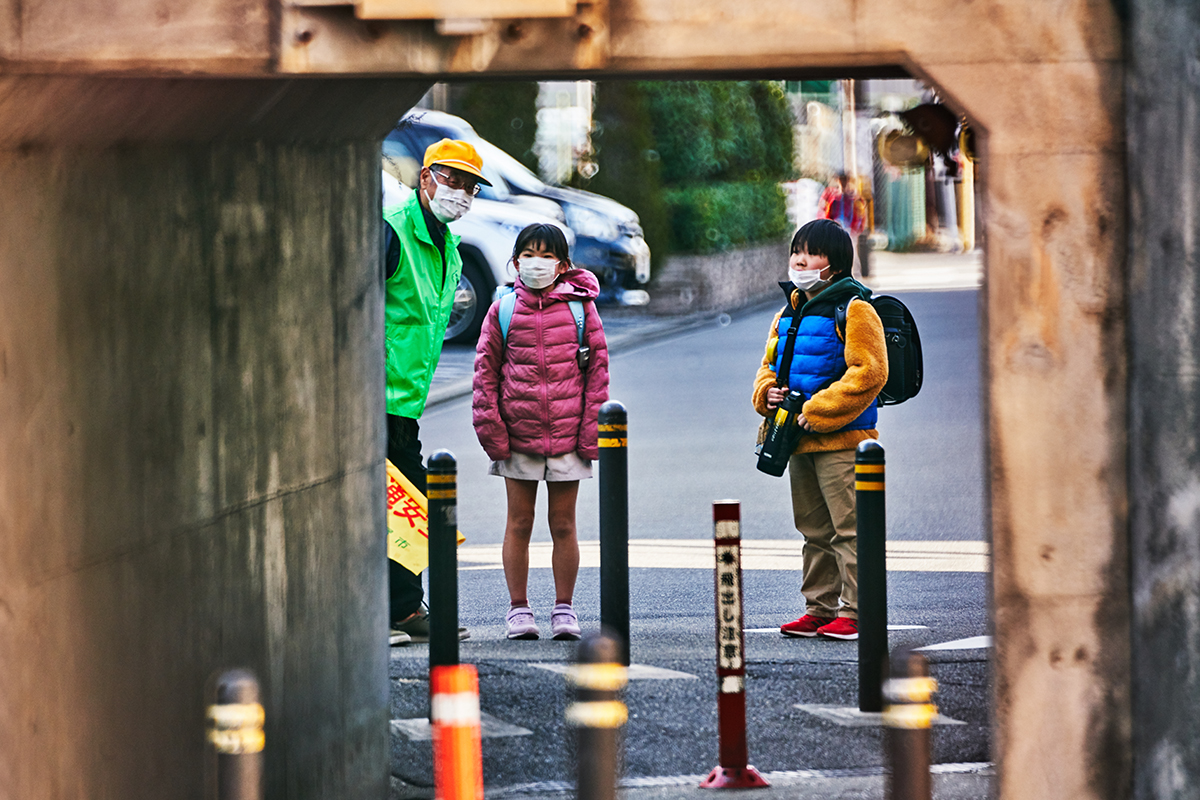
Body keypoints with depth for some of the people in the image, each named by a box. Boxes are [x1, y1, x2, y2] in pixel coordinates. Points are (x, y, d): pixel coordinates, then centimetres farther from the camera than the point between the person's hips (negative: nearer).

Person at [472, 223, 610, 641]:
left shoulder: (580, 307, 3)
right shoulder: (503, 310, 4)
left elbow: (597, 368, 4)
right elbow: (485, 370, 5)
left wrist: (592, 429, -2)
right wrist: (491, 428, -3)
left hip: (568, 434, 0)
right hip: (517, 435, 0)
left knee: (563, 525, 6)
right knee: (519, 524, 6)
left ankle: (564, 608, 14)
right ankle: (518, 608, 13)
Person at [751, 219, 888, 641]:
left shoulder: (853, 310, -9)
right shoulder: (788, 313, 16)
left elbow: (868, 372, -17)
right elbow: (770, 364, 24)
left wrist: (817, 409, -18)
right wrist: (768, 391, 0)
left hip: (841, 440, -8)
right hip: (800, 442, 8)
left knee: (848, 527, -7)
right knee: (814, 530, 14)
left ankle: (853, 611, -4)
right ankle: (820, 608, 20)